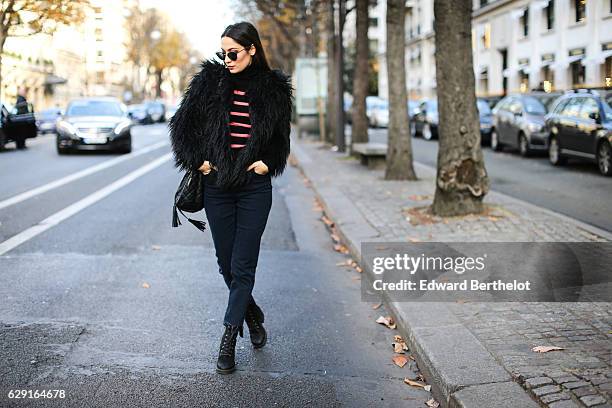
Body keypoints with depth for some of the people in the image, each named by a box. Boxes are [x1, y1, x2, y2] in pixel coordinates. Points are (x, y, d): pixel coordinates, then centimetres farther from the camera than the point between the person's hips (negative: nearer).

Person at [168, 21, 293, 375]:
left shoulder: (273, 87, 1)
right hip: (217, 186, 2)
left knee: (243, 266, -2)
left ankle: (229, 340, 8)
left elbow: (281, 137, 13)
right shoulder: (209, 80, 1)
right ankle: (253, 317, 34)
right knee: (227, 263, 10)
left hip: (255, 188, -2)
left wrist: (268, 162, -3)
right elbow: (182, 125, 6)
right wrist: (196, 160, -5)